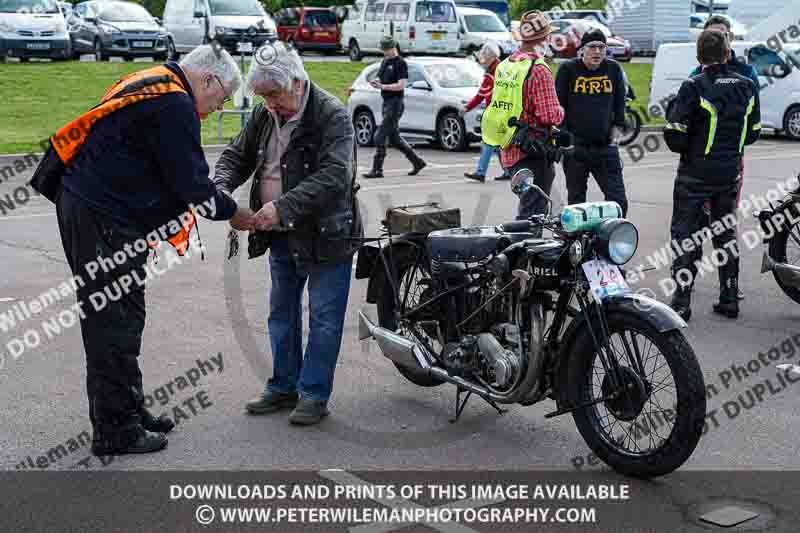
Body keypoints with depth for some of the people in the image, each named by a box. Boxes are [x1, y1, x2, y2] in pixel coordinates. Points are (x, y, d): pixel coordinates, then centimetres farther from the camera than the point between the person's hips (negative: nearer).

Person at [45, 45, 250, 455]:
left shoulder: (151, 85, 18)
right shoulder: (175, 104, -15)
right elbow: (191, 183, -16)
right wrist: (235, 214, -1)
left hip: (85, 204, 11)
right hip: (102, 218, -11)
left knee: (123, 319, 17)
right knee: (114, 323, -4)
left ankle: (128, 411, 28)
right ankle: (115, 432, 4)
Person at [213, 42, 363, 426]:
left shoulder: (332, 116, -18)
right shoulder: (264, 114, 4)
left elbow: (333, 176, -28)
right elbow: (237, 155, 13)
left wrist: (283, 206, -36)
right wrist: (221, 188, -10)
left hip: (325, 235, -7)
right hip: (282, 236, 8)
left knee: (323, 319, 2)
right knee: (282, 314, 17)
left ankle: (314, 394, 12)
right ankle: (283, 386, 30)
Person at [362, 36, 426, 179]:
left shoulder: (400, 63, -10)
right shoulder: (385, 61, 16)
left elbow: (401, 85, -17)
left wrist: (382, 86, -24)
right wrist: (376, 82, 1)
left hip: (395, 103, -9)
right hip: (386, 102, 9)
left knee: (380, 137, -11)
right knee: (394, 137, 13)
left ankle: (377, 170, -7)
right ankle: (418, 162, 23)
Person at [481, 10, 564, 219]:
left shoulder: (503, 66, 8)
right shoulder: (539, 70, -16)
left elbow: (495, 104, 14)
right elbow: (551, 116, -20)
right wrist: (561, 111, 1)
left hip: (508, 152, 8)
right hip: (533, 154, -8)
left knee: (526, 207, 20)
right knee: (532, 213, -3)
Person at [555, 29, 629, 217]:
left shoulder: (613, 69, 7)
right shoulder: (568, 69, 0)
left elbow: (619, 106, 14)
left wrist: (616, 134, 5)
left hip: (605, 146, 2)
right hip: (575, 147, -2)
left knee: (618, 201, -4)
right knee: (576, 201, 9)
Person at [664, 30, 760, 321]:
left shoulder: (693, 88, -16)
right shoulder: (746, 87, 1)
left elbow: (675, 136, -18)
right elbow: (752, 133, 8)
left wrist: (686, 149, 3)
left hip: (695, 174, -5)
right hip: (730, 173, 5)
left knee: (685, 235, 3)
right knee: (726, 232, 17)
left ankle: (681, 302, 1)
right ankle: (729, 299, 20)